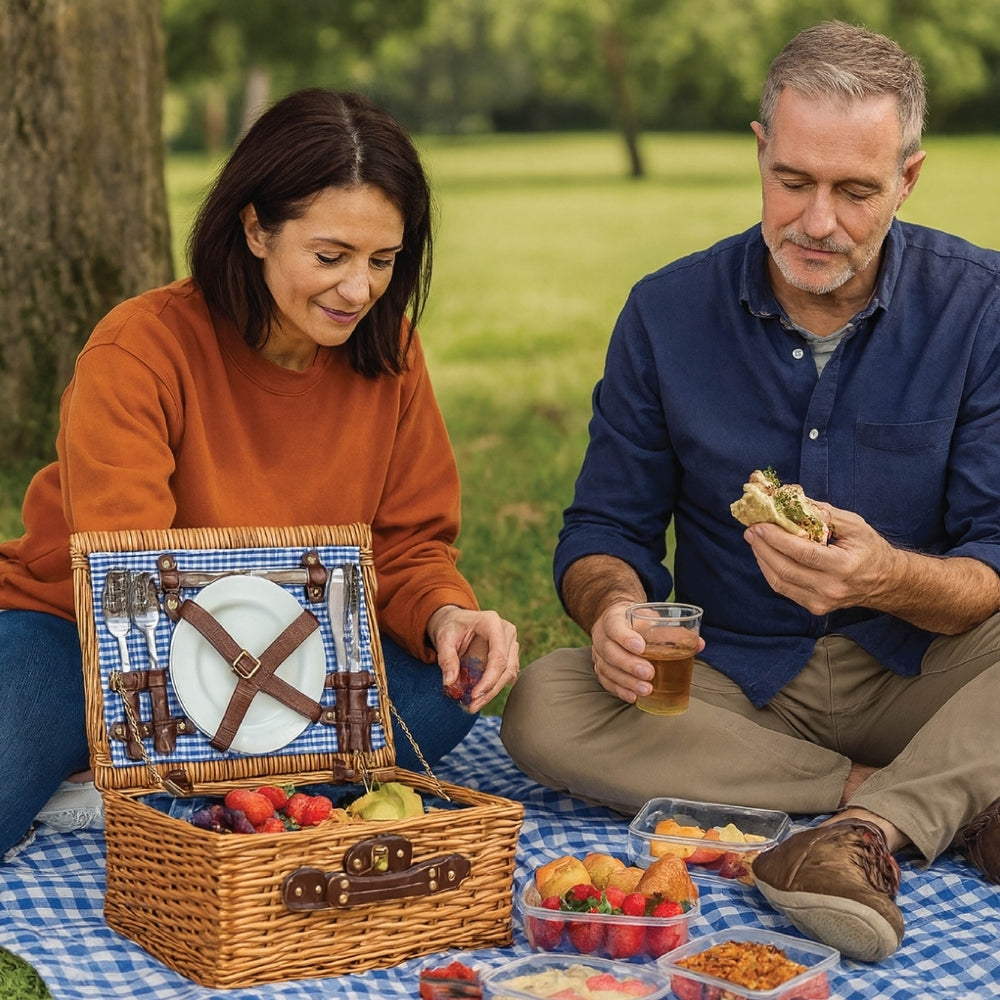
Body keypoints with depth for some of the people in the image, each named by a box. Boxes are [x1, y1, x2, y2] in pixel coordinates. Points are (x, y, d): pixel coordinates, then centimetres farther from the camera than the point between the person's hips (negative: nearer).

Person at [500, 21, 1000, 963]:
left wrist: (891, 578, -35)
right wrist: (614, 607, -22)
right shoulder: (668, 312, -3)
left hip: (921, 673, -2)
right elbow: (605, 529, 3)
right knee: (543, 709, -28)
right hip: (737, 681, 2)